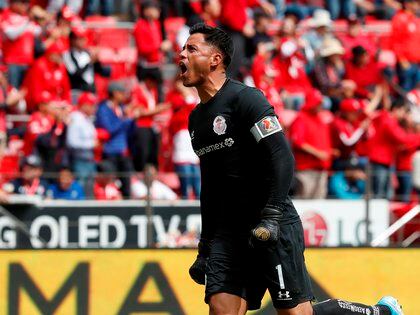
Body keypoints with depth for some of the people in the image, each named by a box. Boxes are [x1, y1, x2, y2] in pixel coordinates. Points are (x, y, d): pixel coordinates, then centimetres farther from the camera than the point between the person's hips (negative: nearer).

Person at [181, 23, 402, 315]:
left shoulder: (245, 98, -10)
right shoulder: (197, 118, 15)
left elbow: (282, 159, -17)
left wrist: (270, 217, -25)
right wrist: (206, 245, 23)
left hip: (275, 228, -7)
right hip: (228, 231, 7)